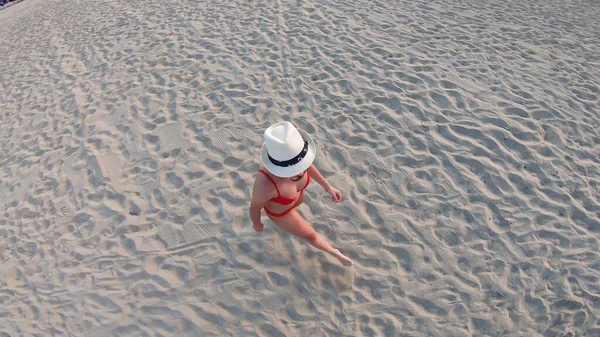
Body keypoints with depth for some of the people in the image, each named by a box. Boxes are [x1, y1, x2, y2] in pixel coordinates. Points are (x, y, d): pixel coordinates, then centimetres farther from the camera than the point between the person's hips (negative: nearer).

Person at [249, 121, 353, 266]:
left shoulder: (296, 155, -37)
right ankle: (334, 252, 54)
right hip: (279, 211, -4)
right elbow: (255, 207, -27)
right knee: (310, 235, 20)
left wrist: (327, 186, -3)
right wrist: (256, 224, -5)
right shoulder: (265, 186, -50)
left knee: (299, 202, 41)